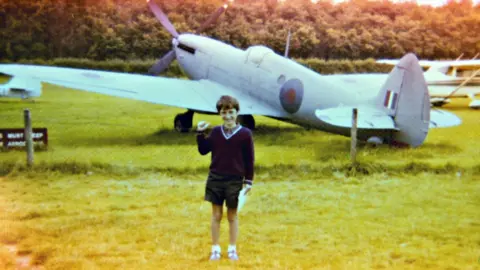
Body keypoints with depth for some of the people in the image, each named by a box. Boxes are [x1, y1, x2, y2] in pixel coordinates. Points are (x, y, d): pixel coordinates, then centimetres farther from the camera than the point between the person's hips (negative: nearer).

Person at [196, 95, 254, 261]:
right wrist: (200, 133, -4)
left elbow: (249, 160, -2)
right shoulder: (215, 131, 2)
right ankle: (215, 248, 17)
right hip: (215, 179, 2)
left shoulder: (245, 134, -6)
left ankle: (232, 249, 21)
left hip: (235, 181, -2)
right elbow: (203, 150, 8)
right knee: (216, 215, 8)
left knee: (232, 216, 10)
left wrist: (248, 181, -3)